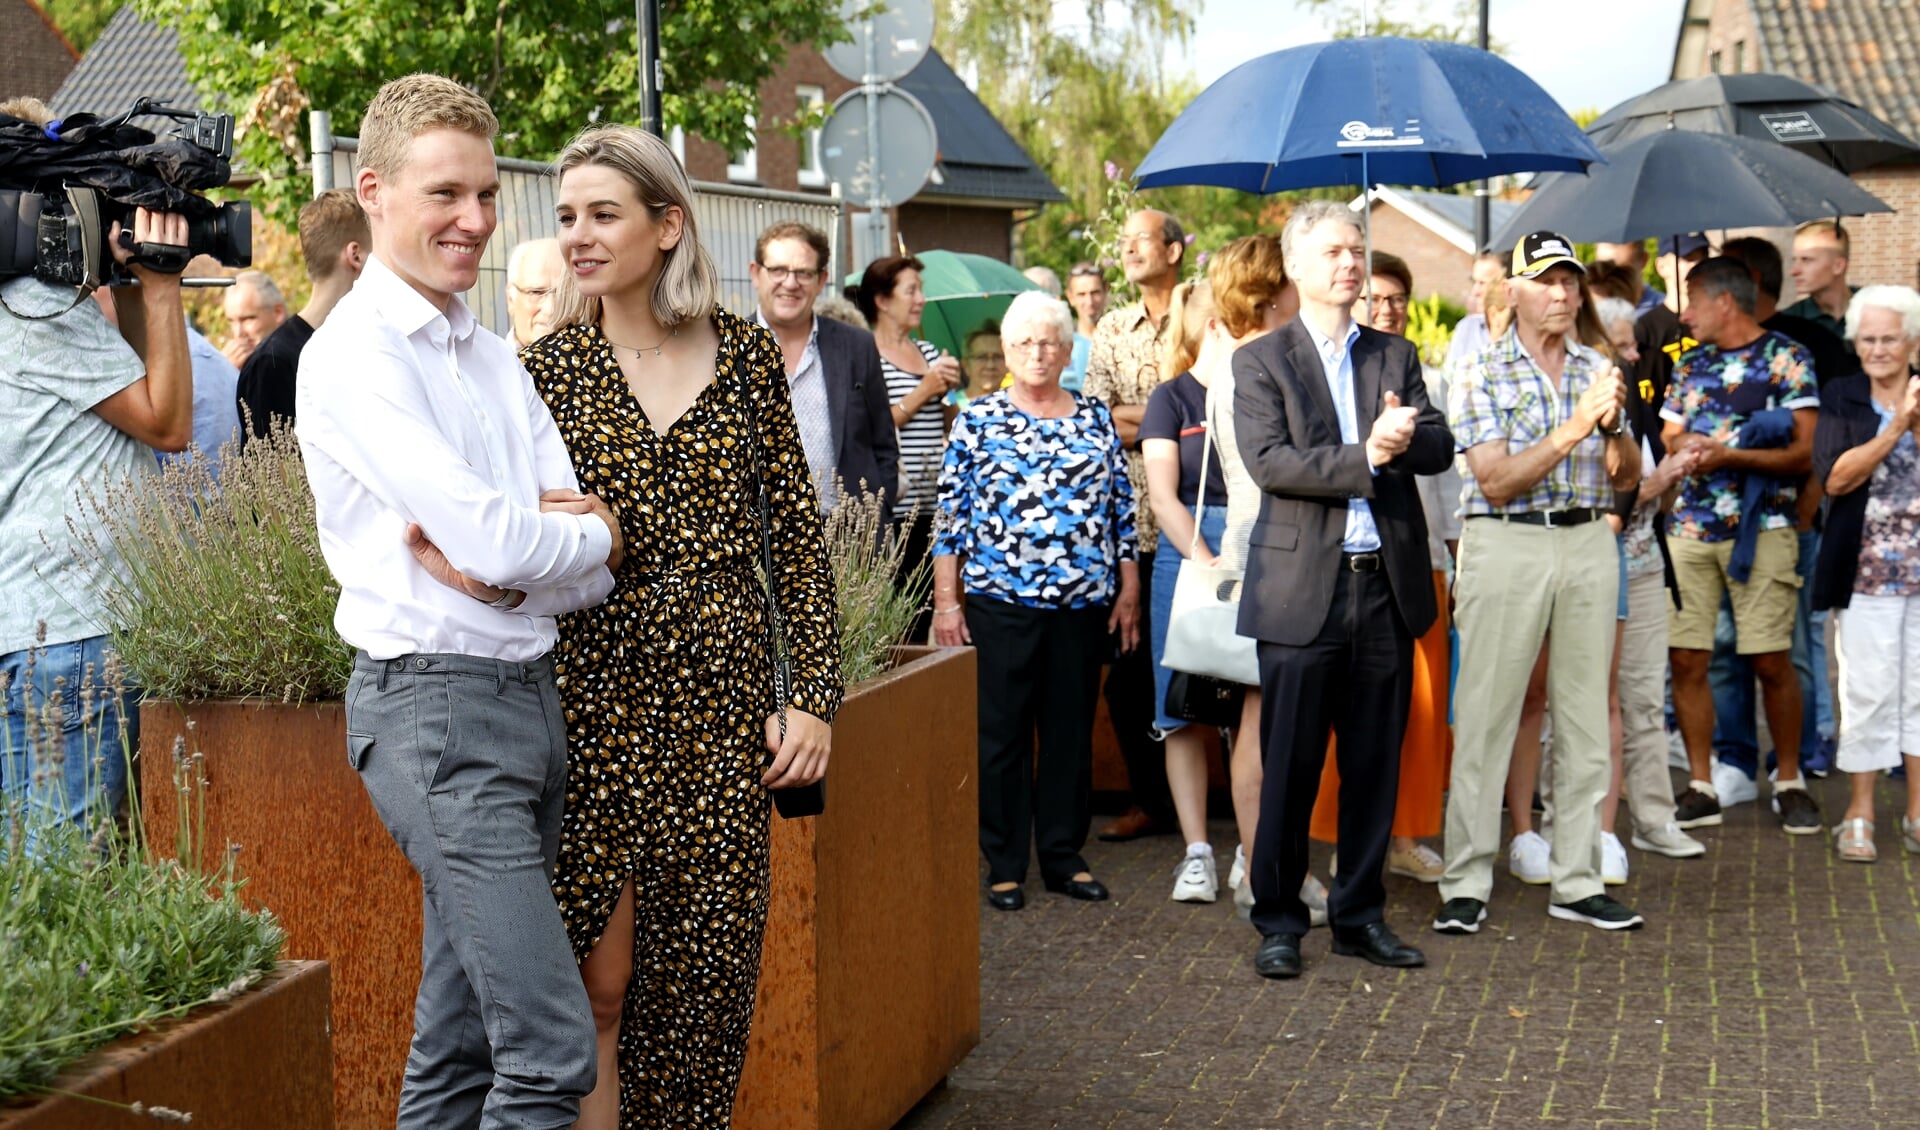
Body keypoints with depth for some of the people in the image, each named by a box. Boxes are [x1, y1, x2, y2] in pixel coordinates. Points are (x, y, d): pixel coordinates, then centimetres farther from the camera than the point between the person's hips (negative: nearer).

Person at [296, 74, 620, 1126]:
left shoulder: (496, 360, 15)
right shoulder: (356, 356, -10)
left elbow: (585, 571, 7)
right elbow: (501, 543, -19)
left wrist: (487, 557, -12)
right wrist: (594, 534, 0)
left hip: (529, 690, 8)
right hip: (434, 697, -8)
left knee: (462, 1039, 13)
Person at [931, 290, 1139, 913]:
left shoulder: (1096, 420, 9)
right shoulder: (977, 420, 2)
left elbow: (1121, 510, 11)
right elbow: (950, 516, 1)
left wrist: (1128, 592, 7)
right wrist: (946, 602, -4)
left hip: (1083, 604, 2)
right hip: (998, 602, -2)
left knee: (1072, 731, 8)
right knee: (1001, 734, 2)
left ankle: (1064, 856, 18)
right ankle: (1004, 865, 10)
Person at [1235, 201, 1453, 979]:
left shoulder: (1396, 357, 15)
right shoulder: (1261, 361, 2)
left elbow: (1440, 447, 5)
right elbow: (1269, 462, -11)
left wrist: (1404, 435, -16)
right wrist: (1364, 457, -17)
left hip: (1386, 584, 4)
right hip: (1303, 587, -4)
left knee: (1375, 764, 9)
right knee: (1290, 765, 0)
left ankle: (1361, 914, 19)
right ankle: (1278, 921, 11)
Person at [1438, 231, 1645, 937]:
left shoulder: (1599, 372, 12)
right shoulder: (1480, 377, -1)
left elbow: (1628, 480, 9)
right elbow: (1497, 481, -11)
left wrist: (1614, 424, -10)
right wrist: (1574, 427, -18)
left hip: (1588, 544, 4)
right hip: (1506, 544, -4)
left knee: (1584, 716, 7)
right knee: (1484, 718, -3)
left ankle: (1577, 882, 14)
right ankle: (1466, 884, 3)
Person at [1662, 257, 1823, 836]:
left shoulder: (1787, 359, -1)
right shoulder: (1690, 363, 16)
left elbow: (1804, 453, -7)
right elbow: (1667, 439, 17)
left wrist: (1729, 455, -17)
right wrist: (1685, 447, -6)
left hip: (1761, 530, -5)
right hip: (1689, 528, 5)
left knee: (1772, 661, -3)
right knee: (1687, 659, 1)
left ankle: (1789, 782, 12)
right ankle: (1701, 788, 9)